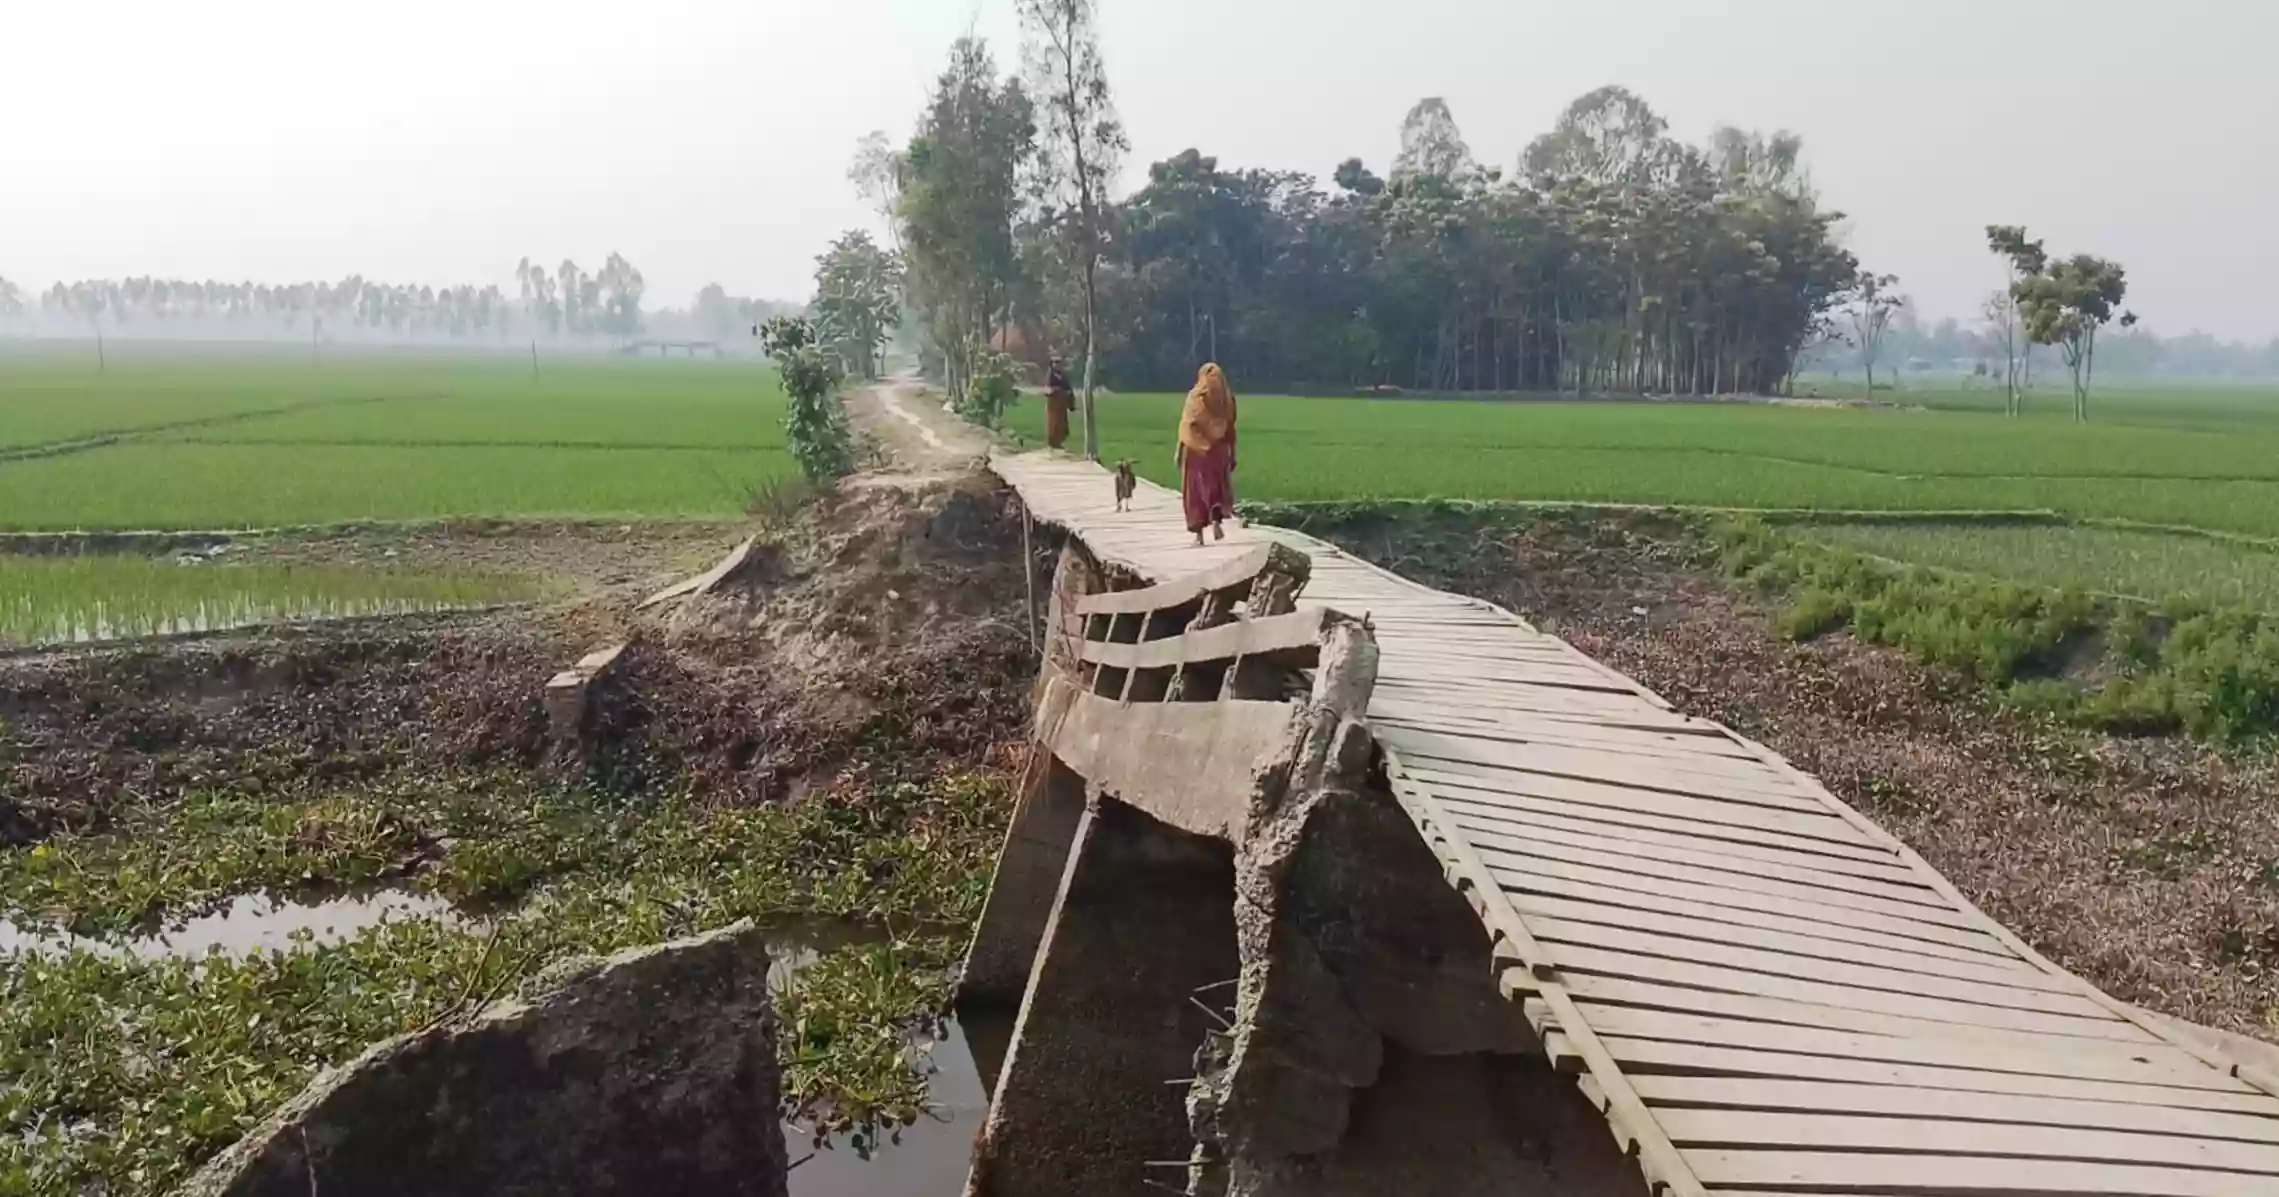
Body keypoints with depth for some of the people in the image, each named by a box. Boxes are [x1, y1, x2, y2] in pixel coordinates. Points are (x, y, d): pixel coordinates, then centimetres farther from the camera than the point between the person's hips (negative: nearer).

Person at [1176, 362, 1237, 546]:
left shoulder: (1194, 397, -5)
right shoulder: (1227, 398, 2)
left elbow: (1186, 426, -8)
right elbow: (1230, 429, 2)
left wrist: (1180, 451, -3)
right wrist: (1232, 455, 7)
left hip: (1195, 449, -2)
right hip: (1218, 450, 2)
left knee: (1195, 491, 6)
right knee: (1216, 488, 13)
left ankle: (1199, 534, 3)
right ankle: (1216, 519, -15)